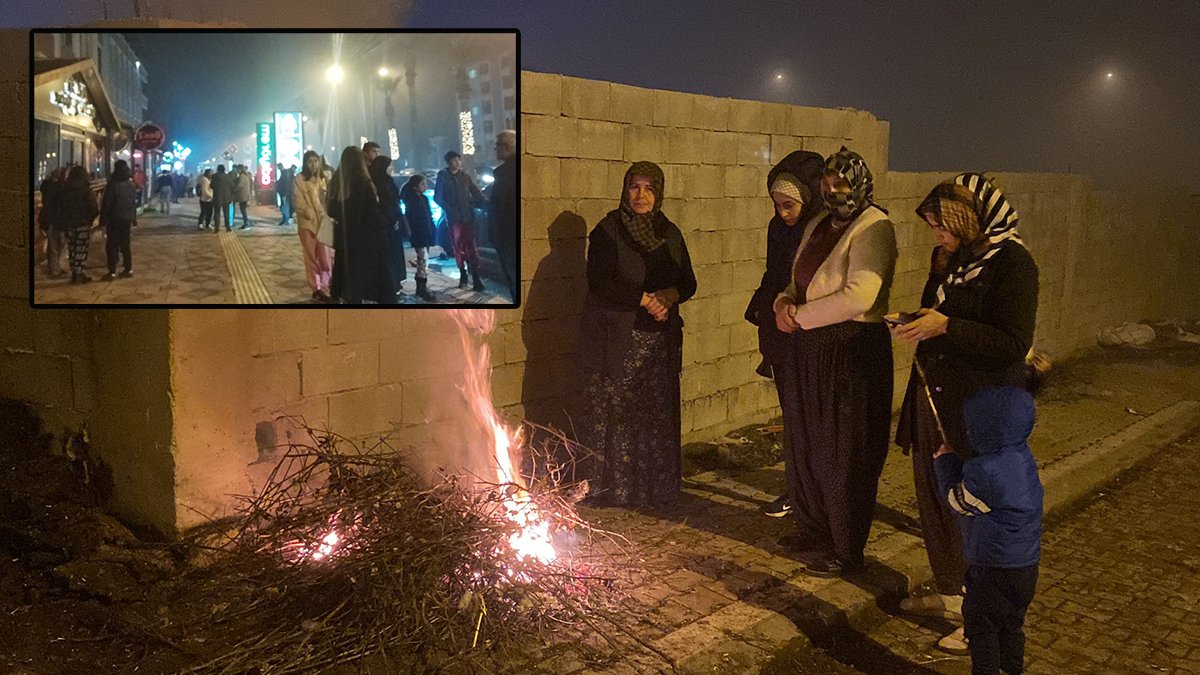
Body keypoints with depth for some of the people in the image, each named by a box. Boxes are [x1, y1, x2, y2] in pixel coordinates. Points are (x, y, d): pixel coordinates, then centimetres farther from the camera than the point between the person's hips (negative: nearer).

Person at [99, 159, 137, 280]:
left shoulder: (113, 185, -13)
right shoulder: (131, 185, 7)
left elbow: (106, 204, -12)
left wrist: (102, 220, -7)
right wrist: (134, 218, 22)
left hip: (115, 220, -6)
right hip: (128, 219, 6)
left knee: (112, 246, -3)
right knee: (125, 244, 14)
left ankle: (112, 272, -6)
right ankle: (128, 269, 16)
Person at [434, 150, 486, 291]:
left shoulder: (465, 176, 8)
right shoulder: (443, 176, 2)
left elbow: (478, 195, 11)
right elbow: (437, 198, 0)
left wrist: (471, 204, -6)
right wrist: (450, 209, -9)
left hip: (468, 216, 1)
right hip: (453, 217, 0)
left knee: (470, 247, -7)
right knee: (458, 247, 5)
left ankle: (476, 277, -9)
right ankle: (463, 275, 16)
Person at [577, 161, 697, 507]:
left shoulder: (670, 234, 11)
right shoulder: (607, 231, -3)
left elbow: (688, 283, 11)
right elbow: (601, 283, -14)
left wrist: (669, 295, -11)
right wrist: (646, 299, -15)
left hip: (660, 343, 4)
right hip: (616, 342, -4)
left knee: (658, 416, 6)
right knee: (615, 417, -3)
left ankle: (657, 486, 18)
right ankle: (614, 489, 7)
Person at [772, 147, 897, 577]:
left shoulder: (873, 228, -13)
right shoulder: (818, 227, 14)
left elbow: (859, 296, -25)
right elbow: (798, 281, 21)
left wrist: (801, 315, -16)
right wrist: (784, 304, -3)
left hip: (852, 353, -8)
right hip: (809, 351, 8)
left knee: (844, 455, 1)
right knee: (805, 444, 16)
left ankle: (845, 550, 16)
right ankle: (815, 530, 34)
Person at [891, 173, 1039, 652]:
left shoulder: (1011, 262, -14)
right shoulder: (950, 259, 11)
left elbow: (1013, 344, -20)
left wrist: (944, 326, -24)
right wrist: (913, 322, 5)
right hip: (935, 398, 8)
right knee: (935, 500, 16)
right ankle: (950, 593, 35)